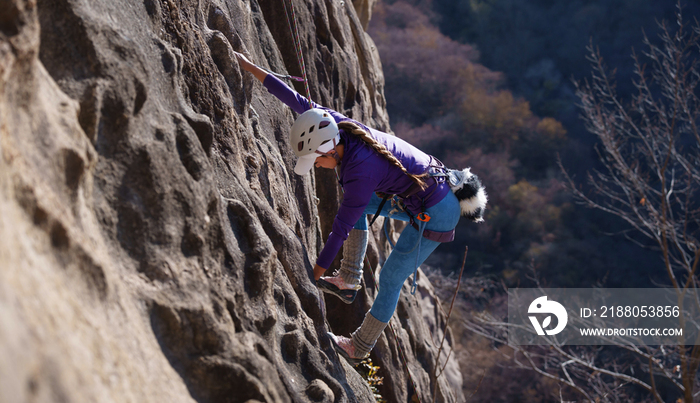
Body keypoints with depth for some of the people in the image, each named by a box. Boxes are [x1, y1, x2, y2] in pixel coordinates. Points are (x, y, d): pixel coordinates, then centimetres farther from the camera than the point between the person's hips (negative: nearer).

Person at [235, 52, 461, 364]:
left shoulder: (361, 171, -30)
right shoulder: (341, 125, -8)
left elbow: (342, 228, -23)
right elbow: (298, 101, 0)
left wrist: (316, 273, -13)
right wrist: (250, 68, 3)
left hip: (436, 214, -9)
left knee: (391, 277, 0)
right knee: (355, 204, 13)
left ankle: (359, 347, 16)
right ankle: (348, 280, 16)